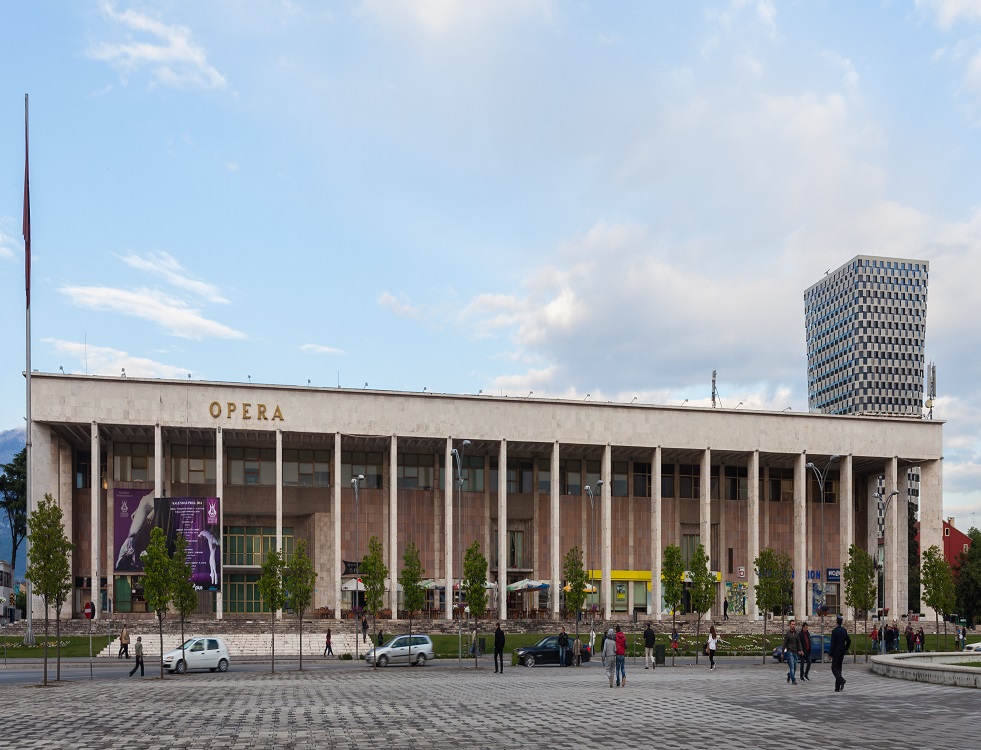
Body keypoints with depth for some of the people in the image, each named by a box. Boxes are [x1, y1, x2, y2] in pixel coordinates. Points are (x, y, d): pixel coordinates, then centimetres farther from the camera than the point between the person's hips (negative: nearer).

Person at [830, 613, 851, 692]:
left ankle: (841, 680, -25)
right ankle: (837, 688, 11)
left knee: (834, 668, 0)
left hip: (836, 652, -6)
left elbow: (832, 644, -15)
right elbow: (849, 641, 7)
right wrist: (845, 650, 17)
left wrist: (831, 655, -10)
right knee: (838, 668, 11)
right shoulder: (844, 630, 5)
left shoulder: (834, 631, -14)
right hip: (842, 652, 6)